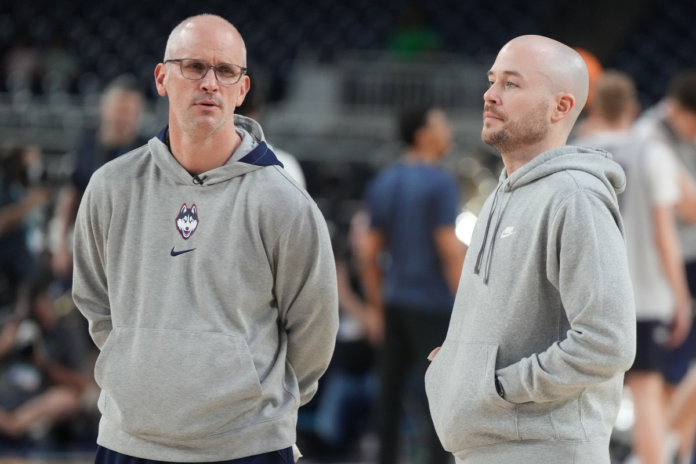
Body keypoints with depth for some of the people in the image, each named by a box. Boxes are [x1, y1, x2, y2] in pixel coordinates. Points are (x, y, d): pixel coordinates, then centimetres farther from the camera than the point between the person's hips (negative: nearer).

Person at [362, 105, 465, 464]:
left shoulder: (382, 184, 10)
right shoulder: (438, 183, -11)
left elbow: (370, 252, 12)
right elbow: (450, 248, -16)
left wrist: (375, 306, 19)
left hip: (394, 300, 7)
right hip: (431, 301, -7)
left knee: (390, 390, 11)